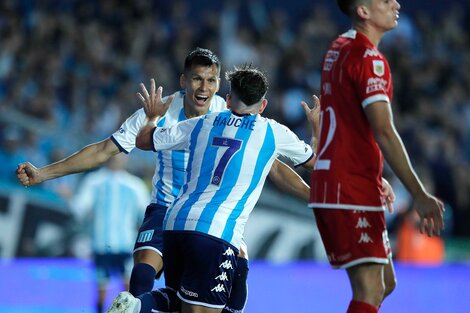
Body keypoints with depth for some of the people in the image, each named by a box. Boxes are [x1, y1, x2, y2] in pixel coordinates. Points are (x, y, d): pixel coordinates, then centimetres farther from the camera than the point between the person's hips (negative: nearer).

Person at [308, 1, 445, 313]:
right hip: (353, 192, -10)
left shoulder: (338, 50, 17)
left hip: (328, 183, 10)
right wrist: (419, 195, -23)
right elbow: (384, 132, -21)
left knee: (385, 283, 15)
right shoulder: (369, 58, -14)